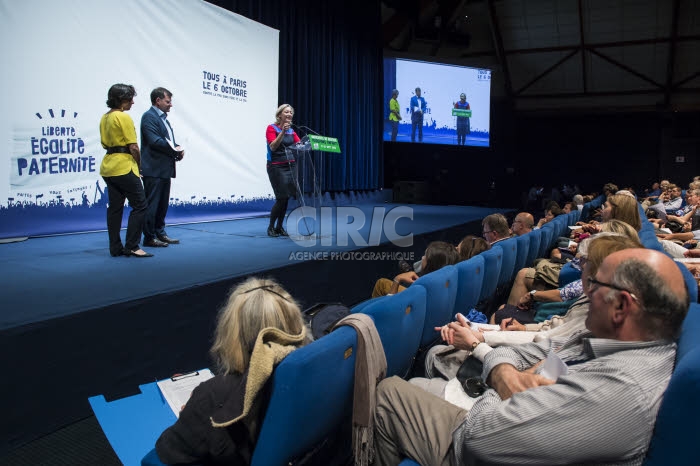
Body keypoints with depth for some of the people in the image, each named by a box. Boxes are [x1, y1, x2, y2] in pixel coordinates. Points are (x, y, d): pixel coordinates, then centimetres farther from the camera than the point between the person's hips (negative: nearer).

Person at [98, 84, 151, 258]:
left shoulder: (105, 117, 15)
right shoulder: (124, 117, -11)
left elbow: (105, 143, 18)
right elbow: (133, 147, -15)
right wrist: (138, 164, 1)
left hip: (108, 167, 9)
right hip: (124, 167, -9)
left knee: (115, 207, 10)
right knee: (139, 205, -4)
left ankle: (115, 247, 13)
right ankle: (132, 247, -5)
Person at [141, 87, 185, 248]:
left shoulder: (163, 118, 21)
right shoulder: (149, 116, -9)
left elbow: (169, 141, 22)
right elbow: (154, 141, -20)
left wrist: (177, 149, 2)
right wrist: (175, 150, -15)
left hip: (165, 169, 10)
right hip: (153, 170, -10)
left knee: (163, 203, 14)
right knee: (152, 204, -4)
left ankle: (160, 233, 23)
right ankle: (149, 237, 1)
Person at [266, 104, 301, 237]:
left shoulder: (291, 130, 11)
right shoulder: (271, 128, -7)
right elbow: (273, 147, -19)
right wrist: (283, 131, -27)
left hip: (291, 165, 6)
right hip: (276, 167, -6)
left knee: (286, 198, 4)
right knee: (281, 198, -8)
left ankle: (279, 227, 16)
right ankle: (271, 227, 8)